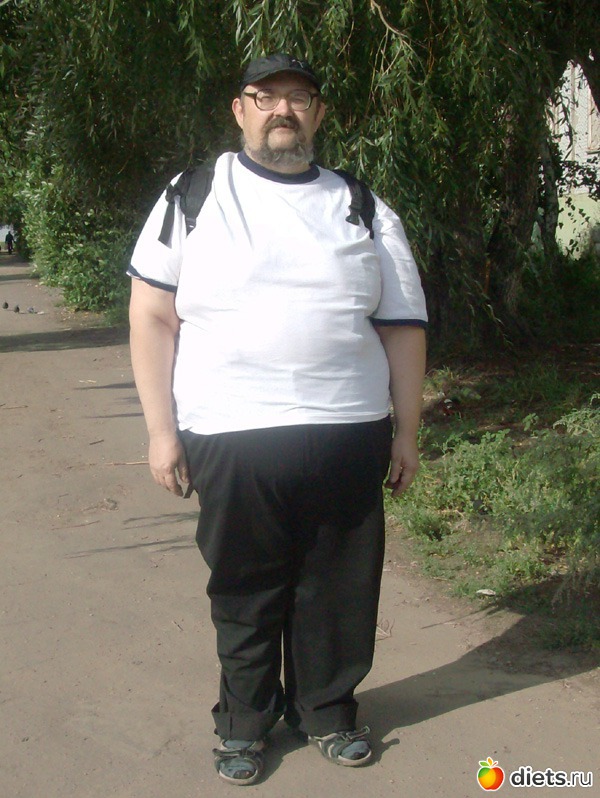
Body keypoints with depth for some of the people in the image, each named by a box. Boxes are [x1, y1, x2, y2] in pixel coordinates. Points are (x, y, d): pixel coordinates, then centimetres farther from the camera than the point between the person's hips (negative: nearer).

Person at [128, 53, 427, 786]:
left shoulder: (365, 211, 11)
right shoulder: (192, 199, 4)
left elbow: (403, 327, 12)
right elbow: (152, 316, 2)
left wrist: (407, 430, 9)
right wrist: (161, 430, -3)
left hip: (348, 436, 2)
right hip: (232, 441, -2)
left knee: (340, 586, 9)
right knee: (244, 592, 8)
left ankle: (326, 709, 30)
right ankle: (244, 723, 28)